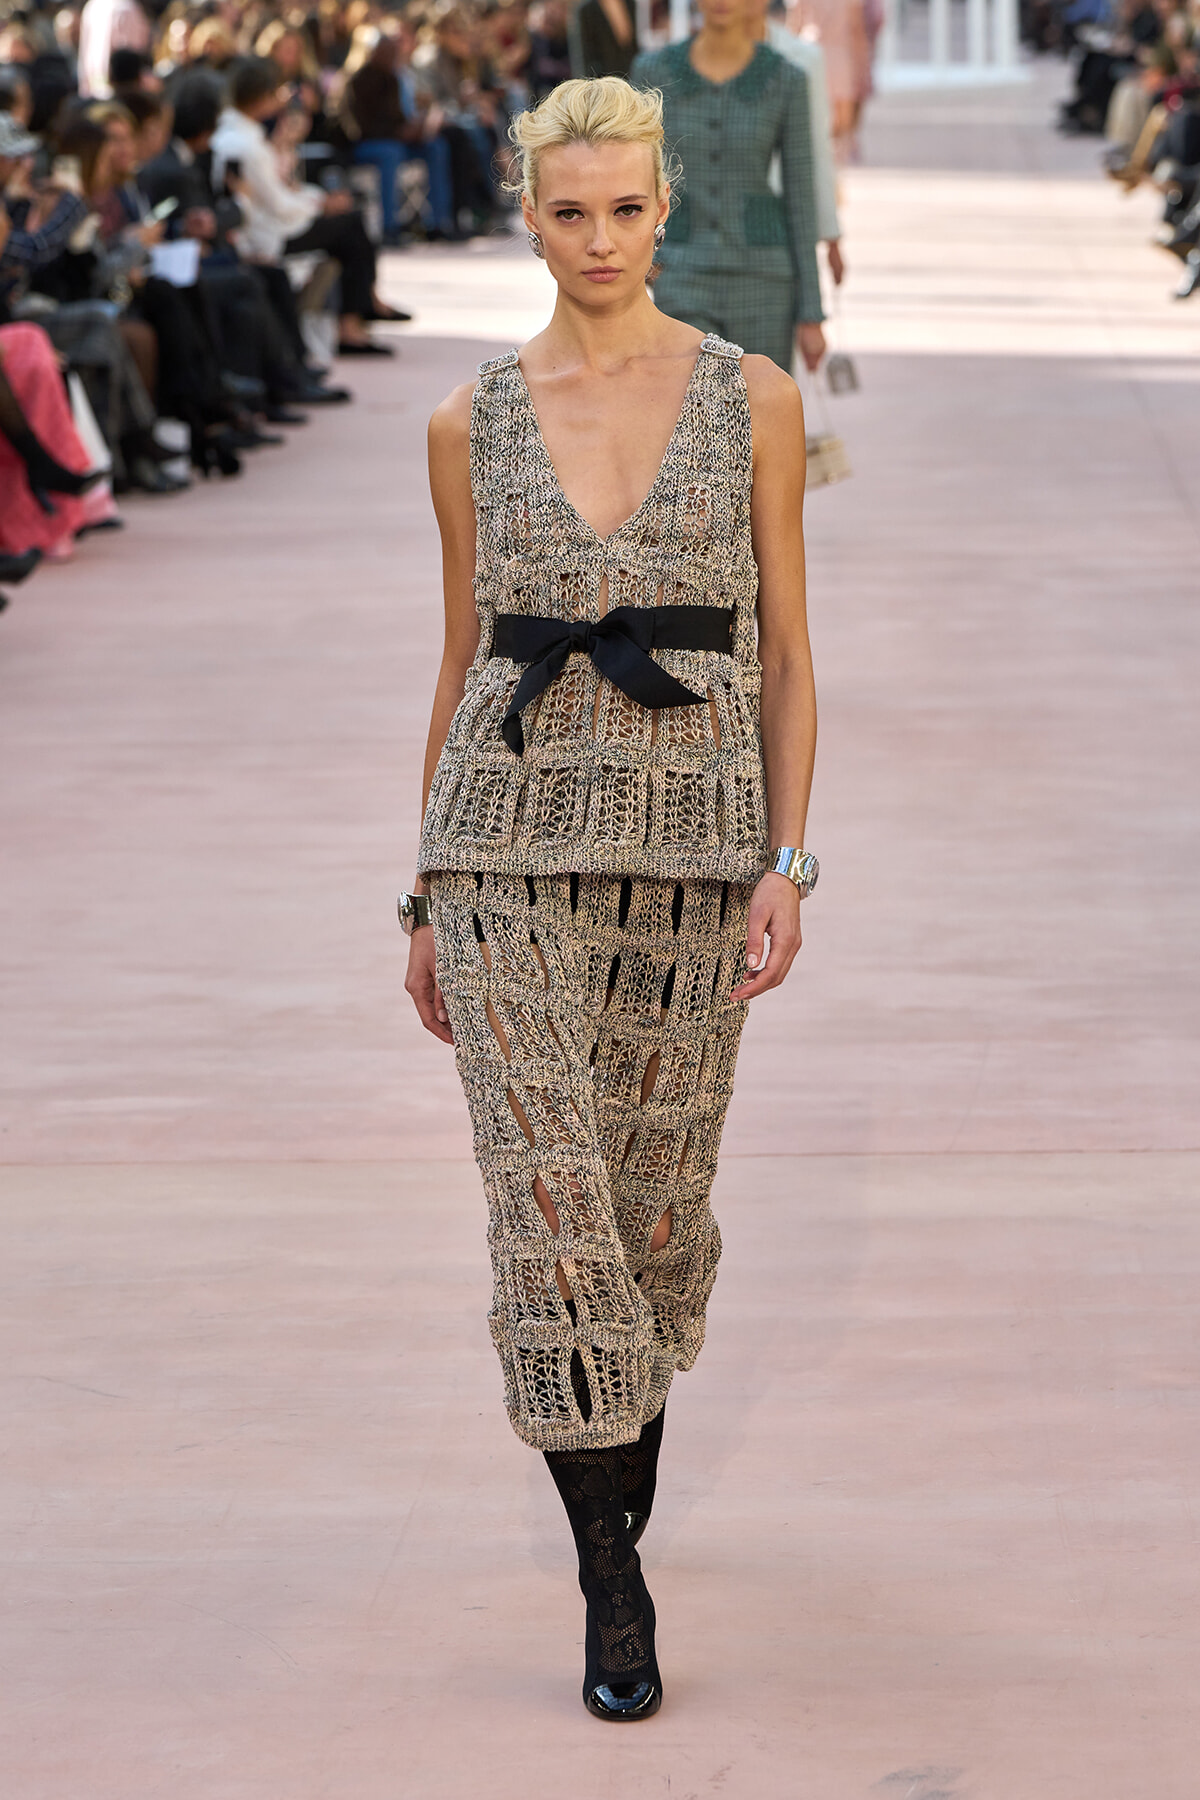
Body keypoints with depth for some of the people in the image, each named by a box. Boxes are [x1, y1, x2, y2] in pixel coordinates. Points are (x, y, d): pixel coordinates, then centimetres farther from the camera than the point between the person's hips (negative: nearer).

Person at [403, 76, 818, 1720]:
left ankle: (627, 1463, 40)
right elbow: (464, 659, 11)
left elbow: (785, 653, 3)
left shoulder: (753, 400, 2)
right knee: (548, 1200, -8)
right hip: (513, 842, 0)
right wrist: (428, 896, 11)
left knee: (658, 1206, 10)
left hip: (691, 843, 0)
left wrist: (786, 863, -6)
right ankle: (613, 1583, -1)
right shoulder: (475, 423, 5)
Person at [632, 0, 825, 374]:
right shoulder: (653, 72, -1)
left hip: (759, 281, 0)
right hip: (685, 286, 0)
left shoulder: (786, 81, -2)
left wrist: (812, 316, -2)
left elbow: (801, 200, 0)